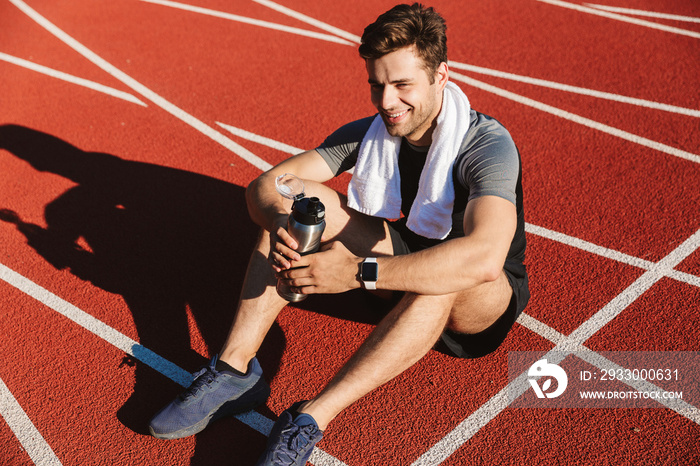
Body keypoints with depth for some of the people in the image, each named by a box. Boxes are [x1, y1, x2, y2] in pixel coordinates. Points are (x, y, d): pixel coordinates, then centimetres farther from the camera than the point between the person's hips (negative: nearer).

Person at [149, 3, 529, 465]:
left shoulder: (489, 145, -26)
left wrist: (359, 272, -49)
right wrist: (281, 223, -37)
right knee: (296, 205, -14)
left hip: (485, 303, -4)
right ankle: (234, 368, -20)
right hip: (403, 263, 5)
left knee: (444, 278, -43)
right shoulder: (368, 133, -9)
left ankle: (309, 422, -39)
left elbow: (484, 258, -45)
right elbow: (264, 184, -13)